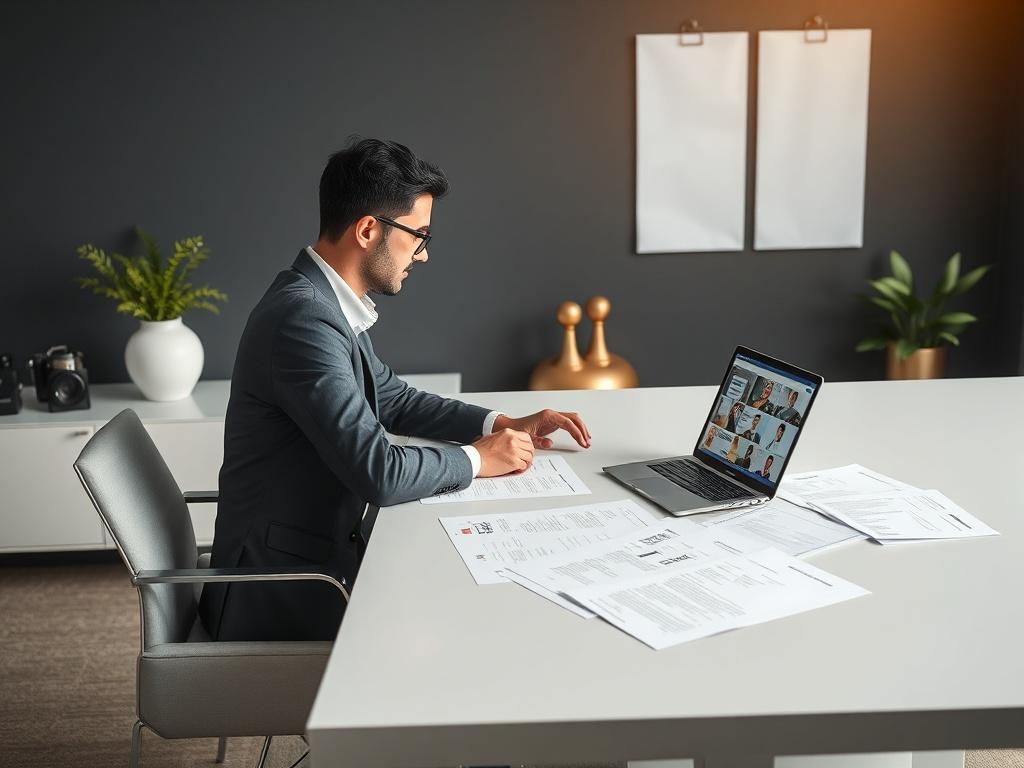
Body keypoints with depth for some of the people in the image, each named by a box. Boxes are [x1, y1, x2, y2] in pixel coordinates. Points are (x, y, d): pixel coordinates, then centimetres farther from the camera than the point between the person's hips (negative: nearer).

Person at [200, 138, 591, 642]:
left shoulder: (323, 300, 4)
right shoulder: (303, 316, -25)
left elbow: (394, 399, 18)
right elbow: (379, 473, -29)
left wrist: (503, 425, 6)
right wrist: (477, 458, -11)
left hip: (319, 553, 8)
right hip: (284, 596, -8)